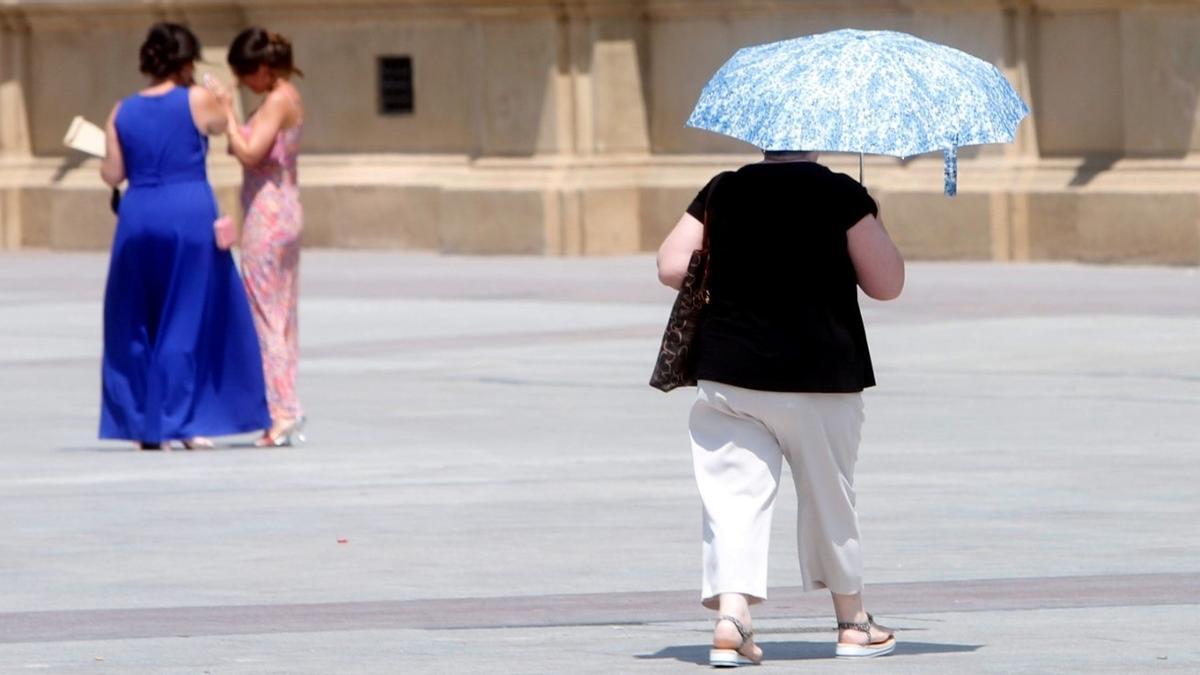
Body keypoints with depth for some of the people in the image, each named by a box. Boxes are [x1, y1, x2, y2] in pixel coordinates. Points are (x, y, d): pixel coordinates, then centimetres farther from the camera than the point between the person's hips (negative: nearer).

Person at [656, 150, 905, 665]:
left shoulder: (723, 192, 3)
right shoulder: (842, 196, -5)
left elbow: (672, 267, 1)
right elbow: (887, 284, -3)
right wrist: (871, 221, 12)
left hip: (727, 370, 1)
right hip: (818, 373, -1)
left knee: (734, 496, 0)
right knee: (829, 496, 14)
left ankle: (731, 613, -20)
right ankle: (852, 621, 27)